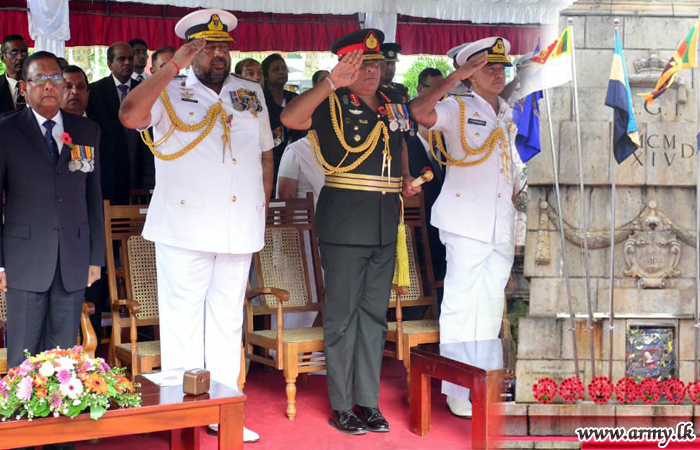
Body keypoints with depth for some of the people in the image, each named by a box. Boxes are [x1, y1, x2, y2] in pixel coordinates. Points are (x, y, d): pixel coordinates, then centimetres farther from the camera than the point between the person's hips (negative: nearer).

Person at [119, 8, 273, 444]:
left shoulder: (251, 94, 14)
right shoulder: (170, 93, 1)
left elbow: (266, 154, 19)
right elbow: (130, 116, -19)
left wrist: (263, 210, 13)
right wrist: (171, 68, -21)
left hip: (239, 227, 4)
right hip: (185, 226, -4)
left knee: (228, 318, 10)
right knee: (182, 317, -1)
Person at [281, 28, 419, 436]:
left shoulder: (393, 104, 13)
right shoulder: (333, 104, -7)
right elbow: (290, 118, -26)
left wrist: (406, 178, 14)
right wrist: (331, 83, -33)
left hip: (385, 223, 7)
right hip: (345, 221, -6)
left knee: (375, 314, 11)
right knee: (342, 315, 0)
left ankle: (368, 402, 21)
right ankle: (341, 407, 9)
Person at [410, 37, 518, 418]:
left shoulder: (511, 117, 18)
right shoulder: (458, 109, 0)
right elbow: (419, 111, -21)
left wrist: (516, 223, 18)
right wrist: (455, 77, -22)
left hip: (502, 226, 6)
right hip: (467, 223, -6)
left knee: (491, 305, 11)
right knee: (461, 303, -5)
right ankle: (457, 390, 2)